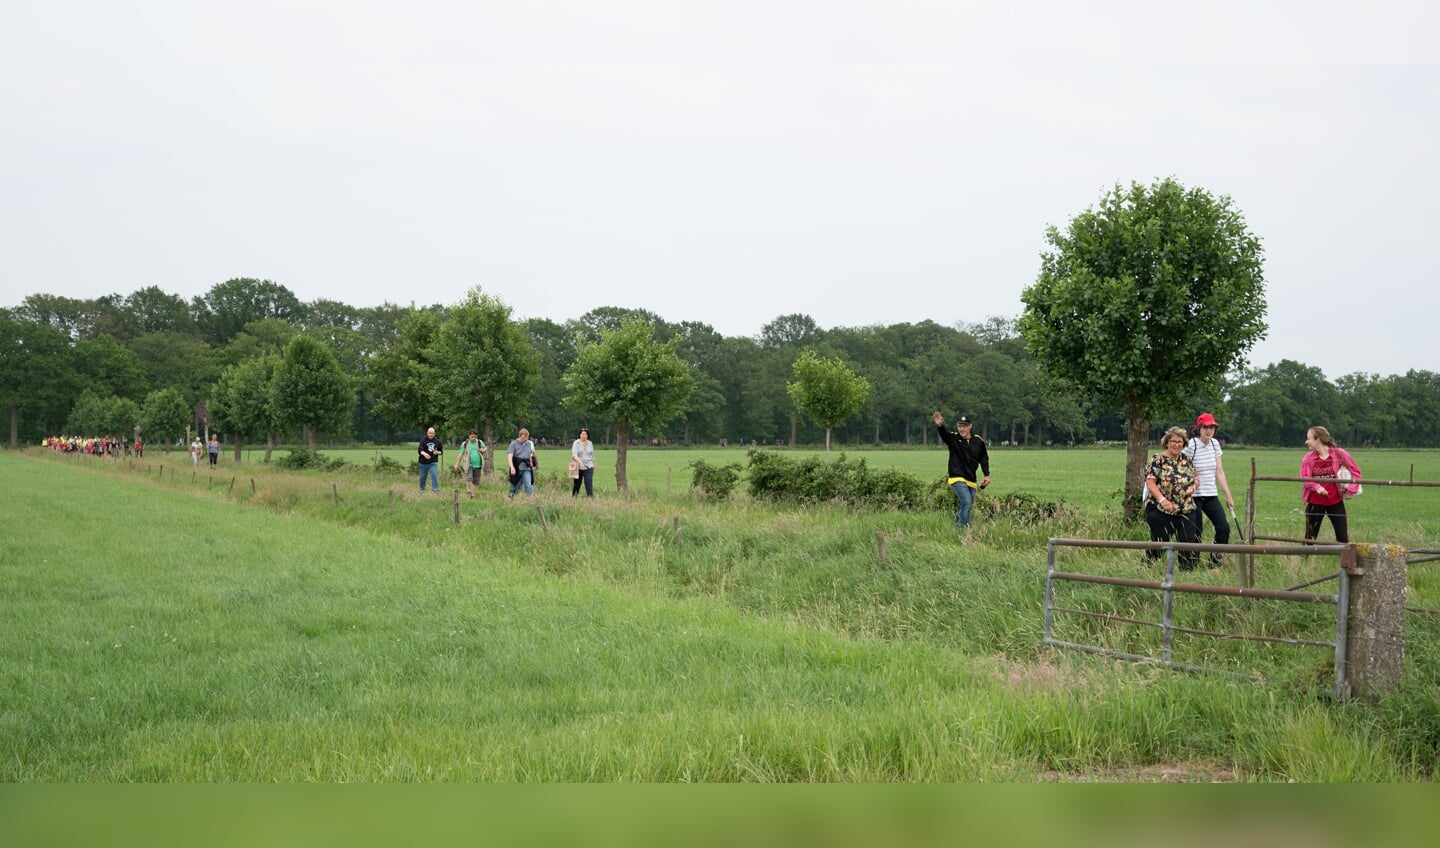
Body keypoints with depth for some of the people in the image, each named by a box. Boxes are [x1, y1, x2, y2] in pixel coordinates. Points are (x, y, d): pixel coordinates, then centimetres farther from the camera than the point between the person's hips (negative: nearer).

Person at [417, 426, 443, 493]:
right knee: (422, 477, 11)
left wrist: (438, 452, -11)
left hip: (433, 463, 0)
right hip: (424, 462, 0)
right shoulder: (423, 441, -5)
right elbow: (420, 450, -19)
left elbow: (441, 452, 13)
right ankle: (422, 489, 30)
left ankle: (435, 489, -15)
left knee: (434, 475, -16)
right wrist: (424, 454, -41)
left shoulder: (437, 442, 3)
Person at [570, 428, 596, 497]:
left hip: (588, 467, 2)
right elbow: (574, 454, -18)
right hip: (578, 467, -1)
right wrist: (580, 462, -33)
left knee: (589, 482, -14)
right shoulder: (576, 443, -5)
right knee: (577, 483, 10)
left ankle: (590, 496, -20)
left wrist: (593, 465, 16)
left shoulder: (590, 443, 7)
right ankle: (573, 496, 29)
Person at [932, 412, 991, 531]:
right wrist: (939, 426, -50)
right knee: (966, 502, -22)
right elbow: (944, 434, -28)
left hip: (972, 481, 5)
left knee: (967, 505, 11)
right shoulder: (953, 439, -6)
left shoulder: (978, 442, 3)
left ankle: (958, 524, 28)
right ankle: (964, 528, -20)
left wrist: (986, 475, 7)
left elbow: (984, 459, 15)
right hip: (957, 478, -5)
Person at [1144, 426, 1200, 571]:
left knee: (1189, 542, 0)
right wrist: (1162, 499, -24)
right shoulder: (1158, 460, -5)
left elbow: (1195, 477, 23)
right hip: (1160, 510, -5)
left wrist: (1193, 486, -1)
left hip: (1185, 510, 5)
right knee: (1159, 543, 0)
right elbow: (1150, 482, -12)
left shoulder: (1187, 460, 11)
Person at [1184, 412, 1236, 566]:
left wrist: (1228, 495, 11)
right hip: (1194, 496, -6)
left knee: (1224, 528, -4)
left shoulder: (1215, 444, 7)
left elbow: (1219, 471, 12)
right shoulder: (1191, 445, -11)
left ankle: (1215, 565, 9)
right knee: (1196, 533, -5)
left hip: (1211, 495, 6)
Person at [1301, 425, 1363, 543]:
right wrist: (1317, 487, -23)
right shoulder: (1308, 458, 0)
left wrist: (1351, 489, -9)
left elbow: (1355, 471, 1)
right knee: (1310, 537, 7)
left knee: (1343, 538, 1)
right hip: (1315, 502, 1)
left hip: (1335, 501, -1)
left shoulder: (1339, 454, -5)